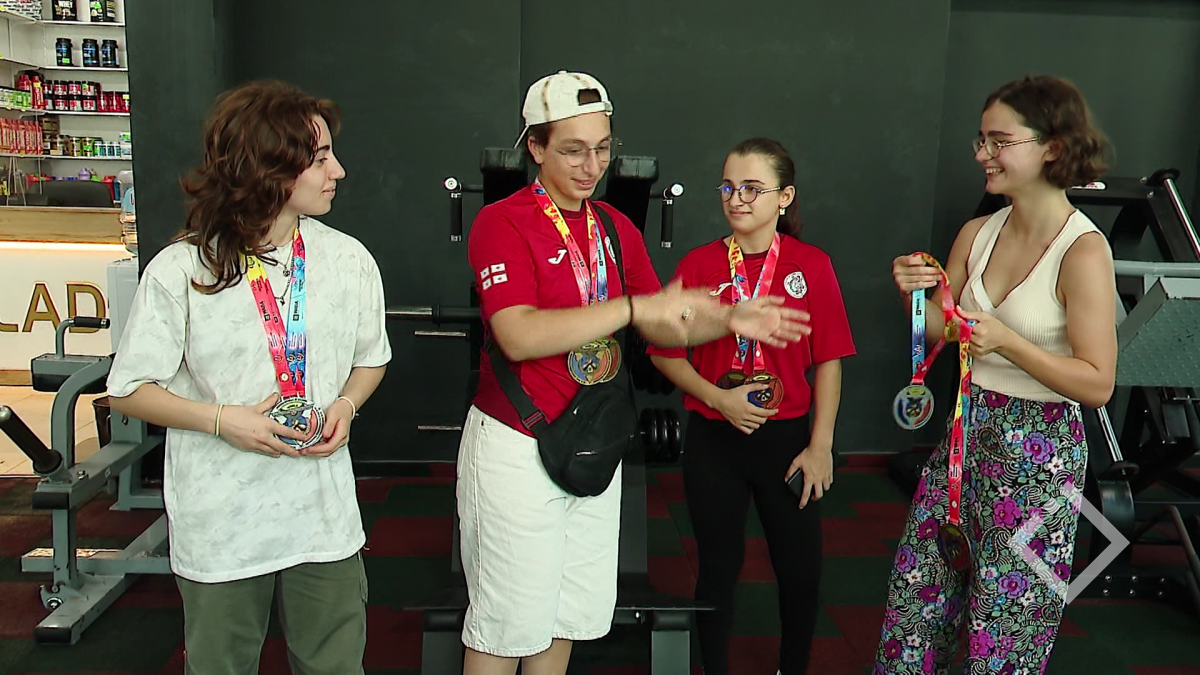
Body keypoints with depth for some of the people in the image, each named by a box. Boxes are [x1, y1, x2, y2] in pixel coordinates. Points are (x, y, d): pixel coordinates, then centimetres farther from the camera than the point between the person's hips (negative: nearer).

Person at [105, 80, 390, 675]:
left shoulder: (349, 260, -1)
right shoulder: (179, 271, -10)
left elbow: (371, 359, 13)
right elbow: (129, 390, -3)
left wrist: (344, 406, -7)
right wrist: (223, 419, -17)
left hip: (324, 515, 2)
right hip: (219, 528, -2)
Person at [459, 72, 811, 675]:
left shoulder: (616, 228, 9)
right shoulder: (502, 222, -12)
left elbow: (660, 328, 13)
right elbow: (519, 336, -25)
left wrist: (729, 321, -4)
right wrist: (635, 307, -27)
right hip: (517, 445, -6)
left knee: (570, 611, 18)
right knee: (508, 622, 6)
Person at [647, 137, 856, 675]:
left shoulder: (811, 266, -5)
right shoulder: (699, 264, -4)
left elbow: (828, 361, -3)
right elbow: (666, 352, -1)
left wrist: (820, 445, -6)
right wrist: (717, 398, -14)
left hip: (787, 436, 0)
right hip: (713, 439, 0)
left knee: (800, 568, 12)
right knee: (719, 566, 13)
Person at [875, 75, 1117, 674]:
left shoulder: (1083, 251, -16)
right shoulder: (978, 233, 2)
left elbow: (1098, 385, -15)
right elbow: (938, 332, 8)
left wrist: (1006, 341, -26)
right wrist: (915, 295, -12)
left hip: (1038, 455, -6)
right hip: (966, 431, 6)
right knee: (915, 600, 13)